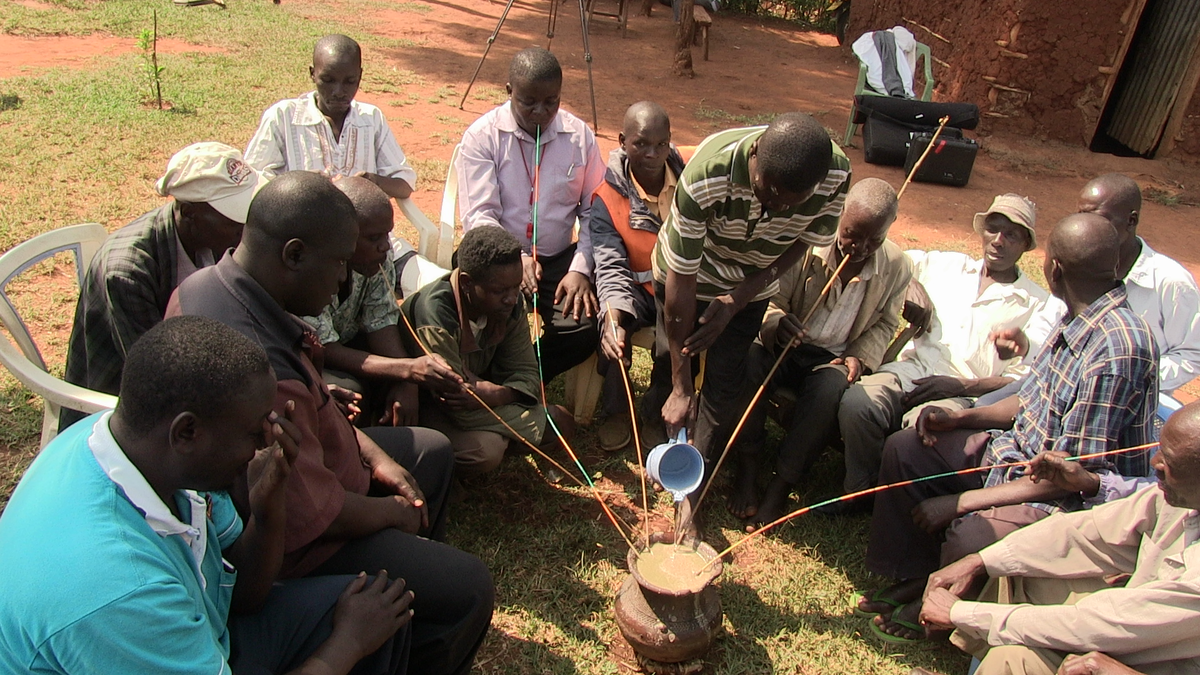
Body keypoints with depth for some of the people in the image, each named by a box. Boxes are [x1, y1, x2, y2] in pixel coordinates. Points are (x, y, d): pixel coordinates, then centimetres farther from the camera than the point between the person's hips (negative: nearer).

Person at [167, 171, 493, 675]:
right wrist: (395, 512, -10)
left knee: (433, 451, 22)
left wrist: (373, 453, 3)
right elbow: (314, 515, -29)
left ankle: (415, 565, 41)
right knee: (466, 588, -14)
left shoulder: (209, 284, -7)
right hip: (286, 544, -10)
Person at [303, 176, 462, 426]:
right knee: (346, 389, -32)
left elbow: (381, 321, -10)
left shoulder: (376, 257, -14)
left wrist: (406, 383, -27)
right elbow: (326, 352, -31)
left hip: (346, 345, 6)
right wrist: (409, 369, -42)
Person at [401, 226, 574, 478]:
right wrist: (547, 421, -28)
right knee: (484, 452, -34)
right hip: (425, 406, -6)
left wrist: (498, 395, -35)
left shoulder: (510, 303, -15)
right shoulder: (436, 319, -36)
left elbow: (526, 374, -10)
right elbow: (462, 411, -32)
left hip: (478, 385, 6)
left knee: (562, 422, -8)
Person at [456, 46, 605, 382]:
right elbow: (478, 216, -11)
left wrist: (579, 269, -10)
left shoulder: (580, 136, 4)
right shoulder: (482, 136, -4)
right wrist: (516, 259, -28)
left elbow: (594, 211, 5)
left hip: (560, 259, 3)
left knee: (585, 327, -22)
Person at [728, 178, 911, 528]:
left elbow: (884, 324, 12)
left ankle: (782, 483, -19)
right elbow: (773, 300, -8)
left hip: (832, 358, 1)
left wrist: (860, 357, -6)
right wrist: (777, 325, -31)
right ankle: (748, 465, -17)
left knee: (831, 388, -35)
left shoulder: (896, 267, -2)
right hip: (784, 347, -1)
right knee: (748, 358, -34)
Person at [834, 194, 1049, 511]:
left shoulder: (1037, 304, 10)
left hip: (965, 395, -3)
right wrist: (914, 291, 9)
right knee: (856, 401, -30)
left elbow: (1024, 379, 2)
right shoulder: (947, 264, 21)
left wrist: (960, 386, -13)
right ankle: (860, 491, -10)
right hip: (911, 369, 3)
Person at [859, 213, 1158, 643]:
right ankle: (913, 576, 14)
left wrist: (962, 502, -23)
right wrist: (960, 418, 1)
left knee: (968, 537, -34)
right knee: (905, 448, 5)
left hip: (1068, 498, -9)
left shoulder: (1116, 350, -29)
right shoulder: (1079, 322, -1)